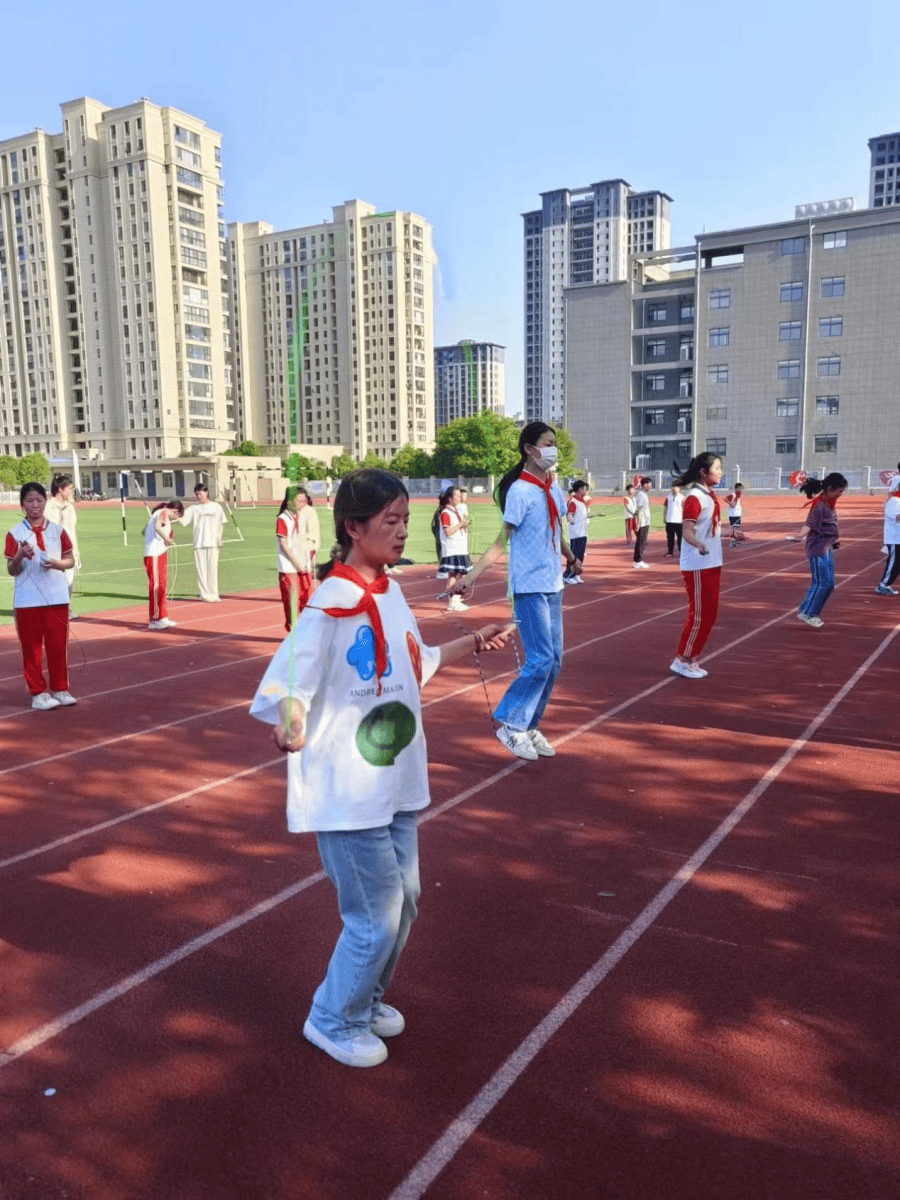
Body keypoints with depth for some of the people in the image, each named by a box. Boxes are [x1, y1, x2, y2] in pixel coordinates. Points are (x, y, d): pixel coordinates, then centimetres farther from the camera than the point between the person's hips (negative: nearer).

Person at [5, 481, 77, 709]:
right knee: (32, 647, 3)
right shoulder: (15, 533, -1)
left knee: (58, 645, 6)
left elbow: (70, 560, 8)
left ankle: (60, 689, 17)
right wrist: (20, 557, -21)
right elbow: (11, 570, -1)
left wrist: (57, 564, -13)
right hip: (27, 600, -2)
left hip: (57, 597, 2)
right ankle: (38, 693, 11)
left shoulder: (57, 530, 5)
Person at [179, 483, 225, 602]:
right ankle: (205, 595, 4)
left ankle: (214, 594, 6)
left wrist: (219, 540, 1)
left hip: (213, 542, 0)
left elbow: (220, 524, 10)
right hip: (198, 543, 0)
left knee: (213, 568, 0)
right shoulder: (193, 508, 10)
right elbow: (182, 519, -2)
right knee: (201, 569, -1)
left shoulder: (216, 507, 11)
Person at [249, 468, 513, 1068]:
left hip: (395, 783, 8)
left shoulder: (390, 592, 4)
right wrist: (291, 727, -46)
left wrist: (473, 643, 14)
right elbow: (280, 691, -26)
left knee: (403, 901, 19)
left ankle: (365, 999, 44)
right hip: (348, 794, -8)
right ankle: (333, 1020, 30)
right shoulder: (332, 605, -21)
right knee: (376, 917, 3)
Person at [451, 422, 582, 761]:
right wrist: (468, 578, -21)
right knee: (541, 660, -10)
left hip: (553, 586, 8)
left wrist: (571, 559, 32)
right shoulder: (520, 491, -13)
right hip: (529, 587, -8)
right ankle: (508, 723, 6)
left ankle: (528, 726, 20)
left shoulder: (554, 489, 9)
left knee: (553, 660, 9)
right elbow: (499, 542, -14)